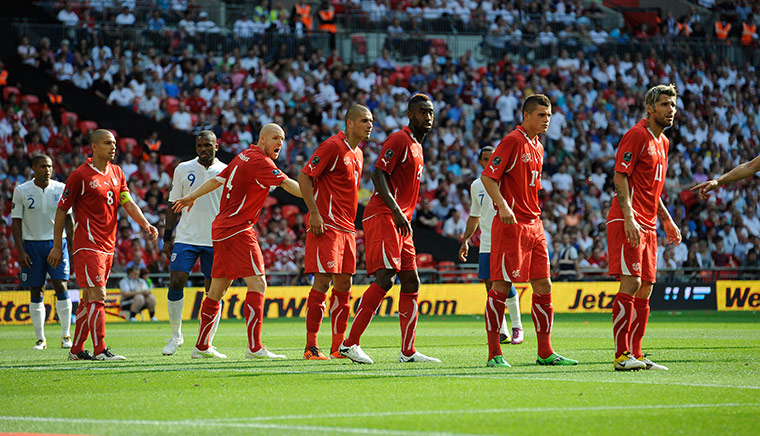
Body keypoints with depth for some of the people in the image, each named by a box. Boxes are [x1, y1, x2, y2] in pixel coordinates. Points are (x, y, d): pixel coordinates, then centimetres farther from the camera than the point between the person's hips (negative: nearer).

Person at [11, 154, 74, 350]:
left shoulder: (61, 189, 1)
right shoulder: (22, 191, -2)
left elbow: (68, 220, 8)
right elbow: (16, 222, 0)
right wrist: (20, 251, -8)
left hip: (57, 243, 0)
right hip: (32, 244, 0)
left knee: (61, 286, -11)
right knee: (36, 292, 2)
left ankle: (66, 335, -4)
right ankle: (40, 339, 8)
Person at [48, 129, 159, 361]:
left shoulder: (116, 173, 12)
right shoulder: (80, 175, -8)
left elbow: (128, 203, 8)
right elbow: (61, 210, -4)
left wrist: (145, 224, -10)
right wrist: (57, 246, -4)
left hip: (107, 245, 7)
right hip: (87, 245, -7)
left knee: (89, 299, 12)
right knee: (97, 297, -13)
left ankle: (77, 350, 18)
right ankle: (100, 351, -16)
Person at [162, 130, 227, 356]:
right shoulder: (183, 169, 5)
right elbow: (173, 204, 9)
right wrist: (168, 237, 5)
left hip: (216, 240, 0)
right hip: (186, 236, 0)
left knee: (214, 289, -1)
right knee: (176, 282, -9)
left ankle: (207, 343, 6)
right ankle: (176, 335, 7)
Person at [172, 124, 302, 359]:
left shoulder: (245, 156, 14)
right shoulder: (259, 161, -14)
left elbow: (217, 179, 24)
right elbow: (288, 184, -25)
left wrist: (192, 197, 36)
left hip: (222, 228, 10)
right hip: (237, 231, -10)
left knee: (217, 289, 15)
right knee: (257, 284, -14)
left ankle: (201, 346, 21)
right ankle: (254, 347, -20)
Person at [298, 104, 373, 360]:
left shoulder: (358, 154, 17)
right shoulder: (332, 147, -10)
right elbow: (304, 177, -13)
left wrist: (350, 222, 18)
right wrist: (314, 213, -20)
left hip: (346, 228, 9)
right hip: (326, 225, -9)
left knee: (344, 286, 7)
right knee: (323, 282, -10)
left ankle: (339, 346, 11)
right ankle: (311, 347, -9)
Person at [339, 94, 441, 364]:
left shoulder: (417, 147, 22)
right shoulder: (399, 140, -7)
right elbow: (378, 174, -17)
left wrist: (405, 217, 20)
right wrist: (396, 211, -25)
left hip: (401, 223, 10)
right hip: (383, 217, -10)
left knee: (411, 283, 7)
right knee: (384, 278, -18)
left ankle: (408, 352, 9)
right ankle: (350, 343, -18)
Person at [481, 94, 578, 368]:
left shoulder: (537, 147, 16)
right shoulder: (512, 141, -9)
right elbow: (487, 176, -14)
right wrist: (502, 205, -27)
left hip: (533, 225, 9)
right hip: (510, 224, -9)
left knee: (543, 287, 6)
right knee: (501, 288, -5)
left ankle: (545, 353, 10)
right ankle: (494, 354, -2)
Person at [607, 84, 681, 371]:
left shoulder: (663, 142, 19)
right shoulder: (637, 135, -8)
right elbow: (620, 178, -15)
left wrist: (666, 219, 23)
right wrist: (629, 218, -23)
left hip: (647, 226, 9)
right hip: (628, 223, -9)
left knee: (644, 290, 7)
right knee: (631, 283, -14)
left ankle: (635, 355, 10)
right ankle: (622, 356, -13)